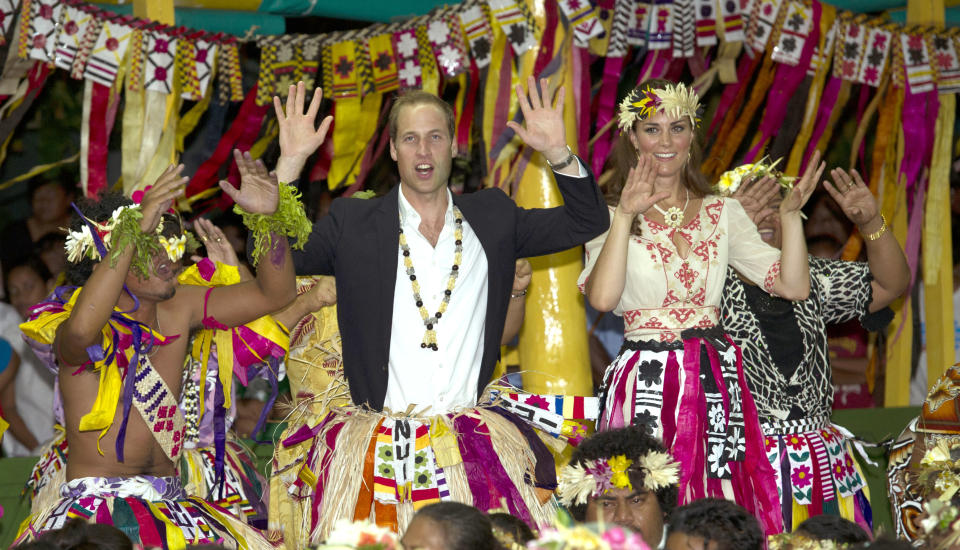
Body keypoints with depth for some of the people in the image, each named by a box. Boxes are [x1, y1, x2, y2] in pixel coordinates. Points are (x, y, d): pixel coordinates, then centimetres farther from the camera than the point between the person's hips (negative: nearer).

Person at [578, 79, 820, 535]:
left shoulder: (722, 213, 13)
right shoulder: (611, 217, 3)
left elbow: (794, 285, 7)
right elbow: (603, 297, -15)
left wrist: (790, 214, -4)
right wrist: (626, 216, -17)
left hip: (716, 379, 3)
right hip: (646, 383, -3)